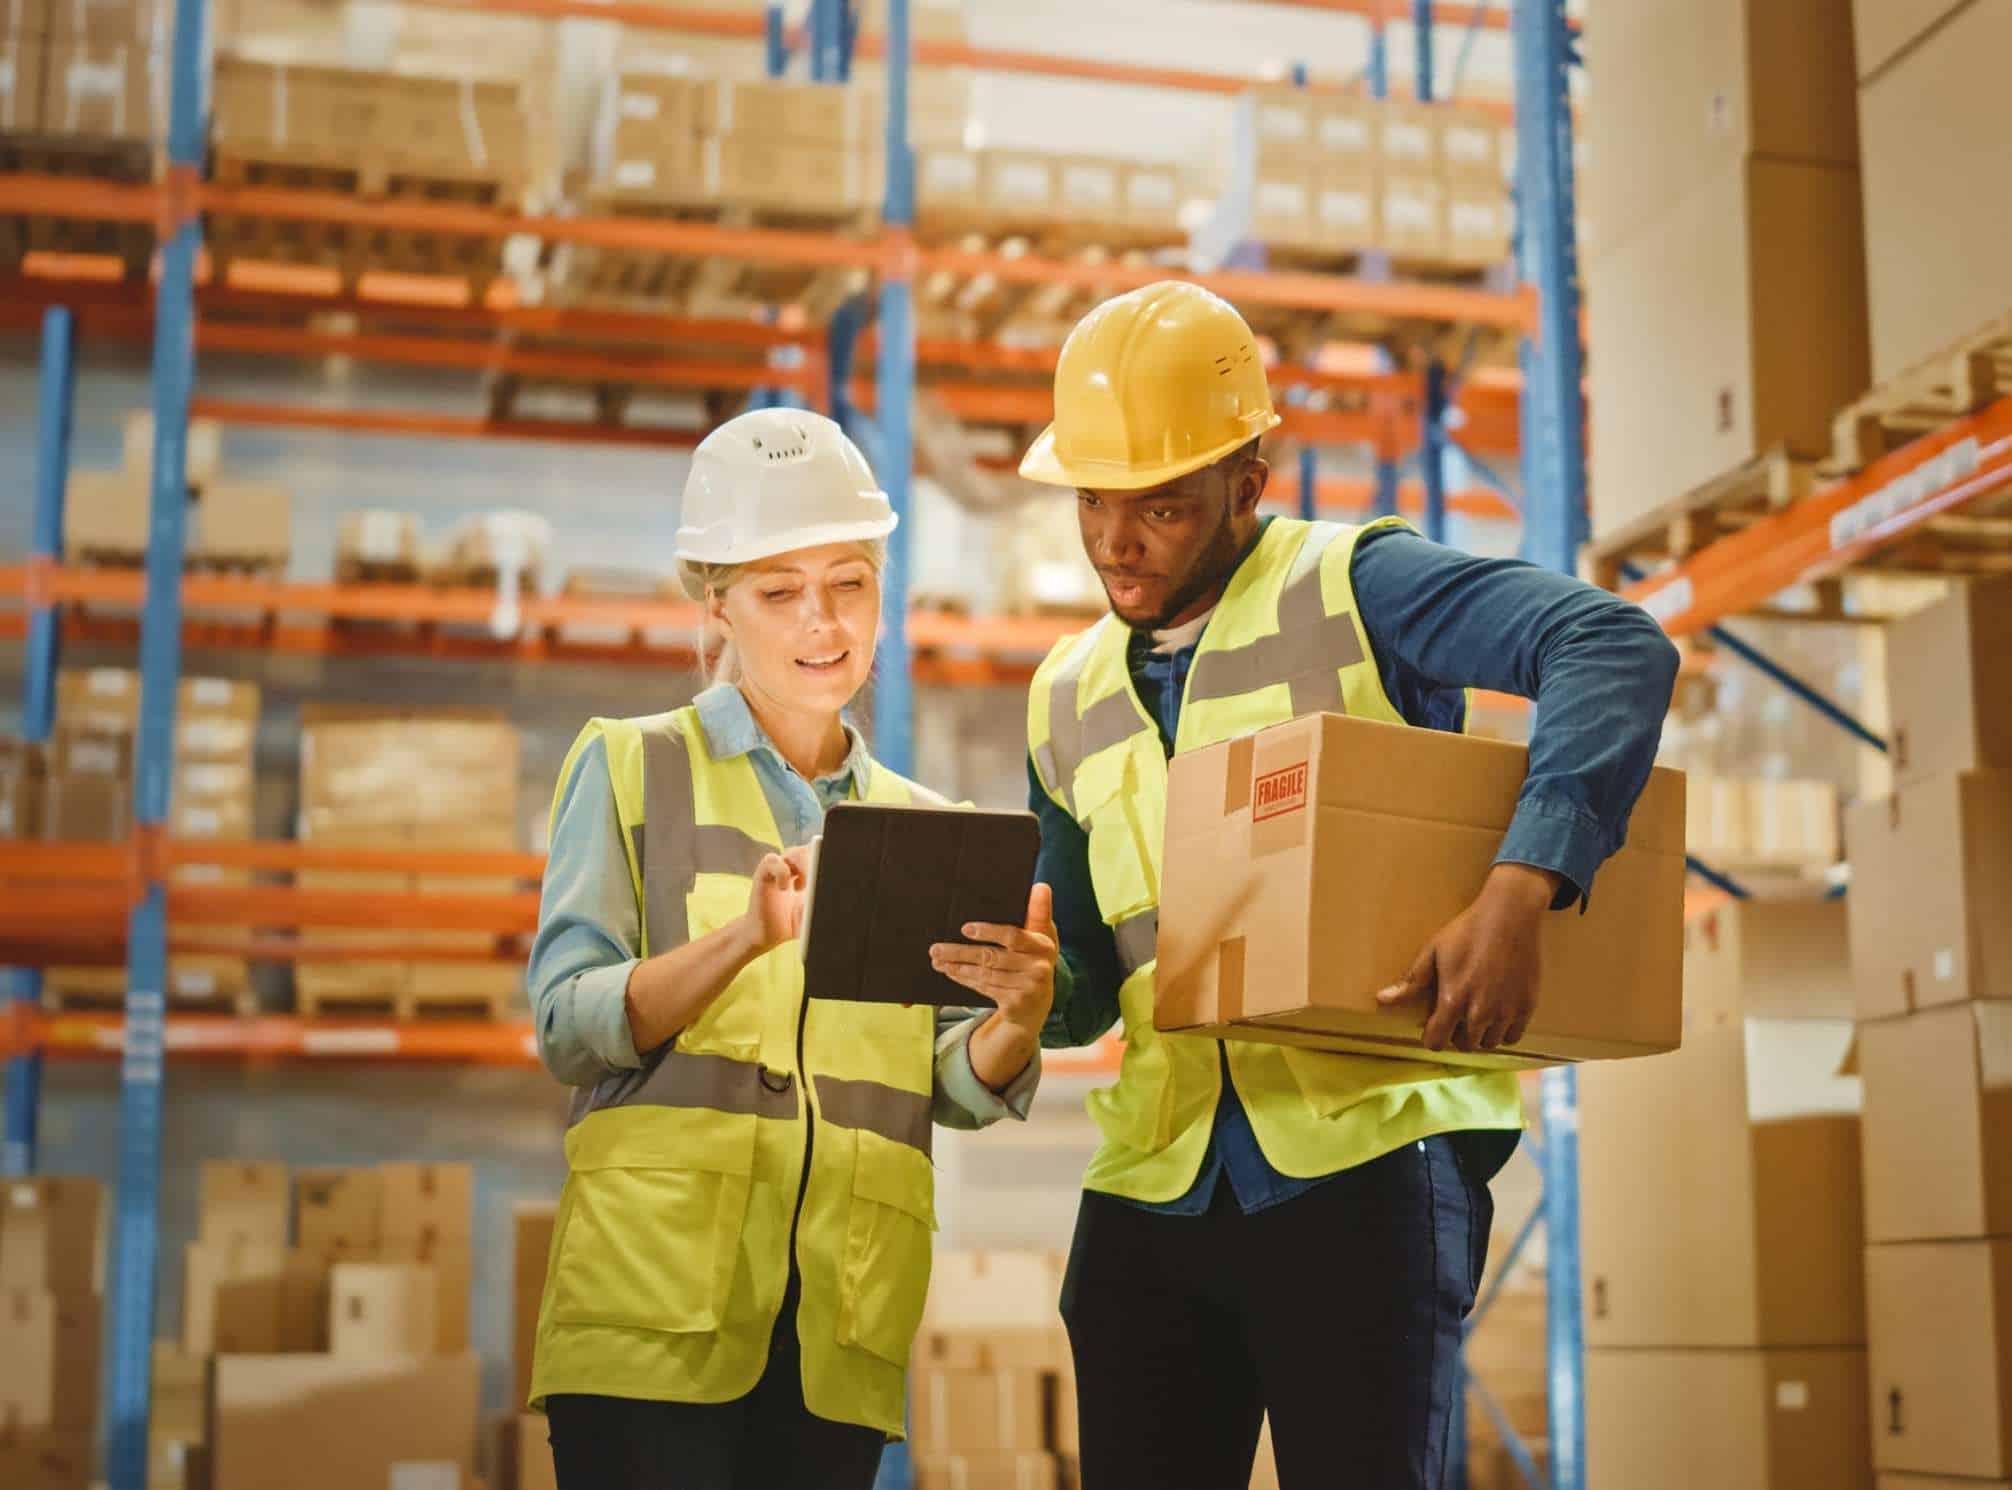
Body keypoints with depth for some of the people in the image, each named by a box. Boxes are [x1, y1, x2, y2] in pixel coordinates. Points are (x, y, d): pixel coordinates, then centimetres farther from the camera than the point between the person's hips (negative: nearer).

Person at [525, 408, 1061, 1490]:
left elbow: (958, 1089, 9)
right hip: (657, 1303, -3)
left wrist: (1019, 1015, -14)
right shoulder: (631, 769, 6)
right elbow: (566, 1025, -4)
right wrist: (741, 941, -21)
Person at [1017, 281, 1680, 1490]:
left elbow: (1616, 648, -19)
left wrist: (1521, 888, -33)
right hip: (1152, 1186, 6)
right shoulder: (1069, 699, 14)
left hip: (1367, 1158, -5)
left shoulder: (1352, 588, -4)